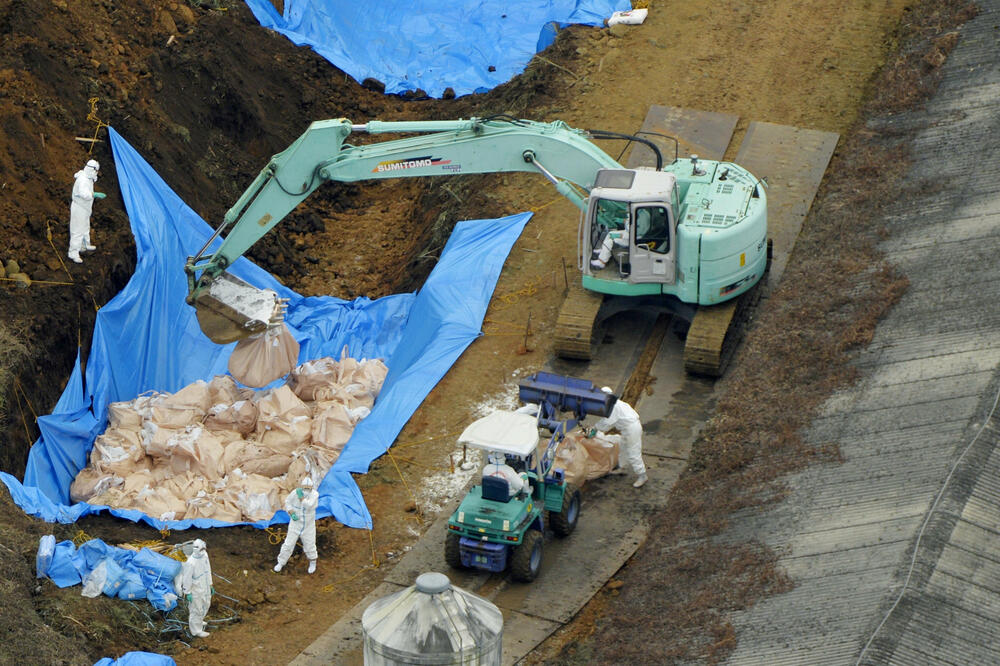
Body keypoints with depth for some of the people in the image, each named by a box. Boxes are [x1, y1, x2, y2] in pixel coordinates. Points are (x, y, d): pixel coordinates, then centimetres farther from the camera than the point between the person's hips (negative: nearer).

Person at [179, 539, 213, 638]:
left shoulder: (204, 555, -7)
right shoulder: (191, 562, -30)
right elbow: (187, 578, -21)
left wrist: (210, 585, 15)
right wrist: (187, 593, -16)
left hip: (205, 588, 8)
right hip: (195, 590, -8)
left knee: (205, 606, 26)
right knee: (196, 609, 8)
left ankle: (199, 621, 52)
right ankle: (196, 630, 27)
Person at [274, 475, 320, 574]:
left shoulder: (314, 494, -25)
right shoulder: (295, 493, -20)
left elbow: (309, 506, -38)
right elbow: (288, 502, -2)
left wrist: (301, 497, -40)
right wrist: (291, 513, -16)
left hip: (308, 525, -1)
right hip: (295, 524, 1)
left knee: (309, 545, 14)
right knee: (288, 544, 7)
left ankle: (312, 562, 42)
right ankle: (281, 562, 30)